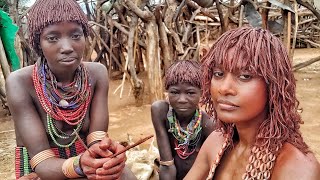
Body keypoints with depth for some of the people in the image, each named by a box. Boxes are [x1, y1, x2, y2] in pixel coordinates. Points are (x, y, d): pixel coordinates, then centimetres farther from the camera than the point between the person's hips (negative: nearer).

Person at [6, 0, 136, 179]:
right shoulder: (21, 83, -19)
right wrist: (78, 165, -41)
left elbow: (96, 136, -14)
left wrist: (102, 148, -37)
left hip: (86, 157, 4)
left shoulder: (97, 73, -10)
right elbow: (42, 161, -21)